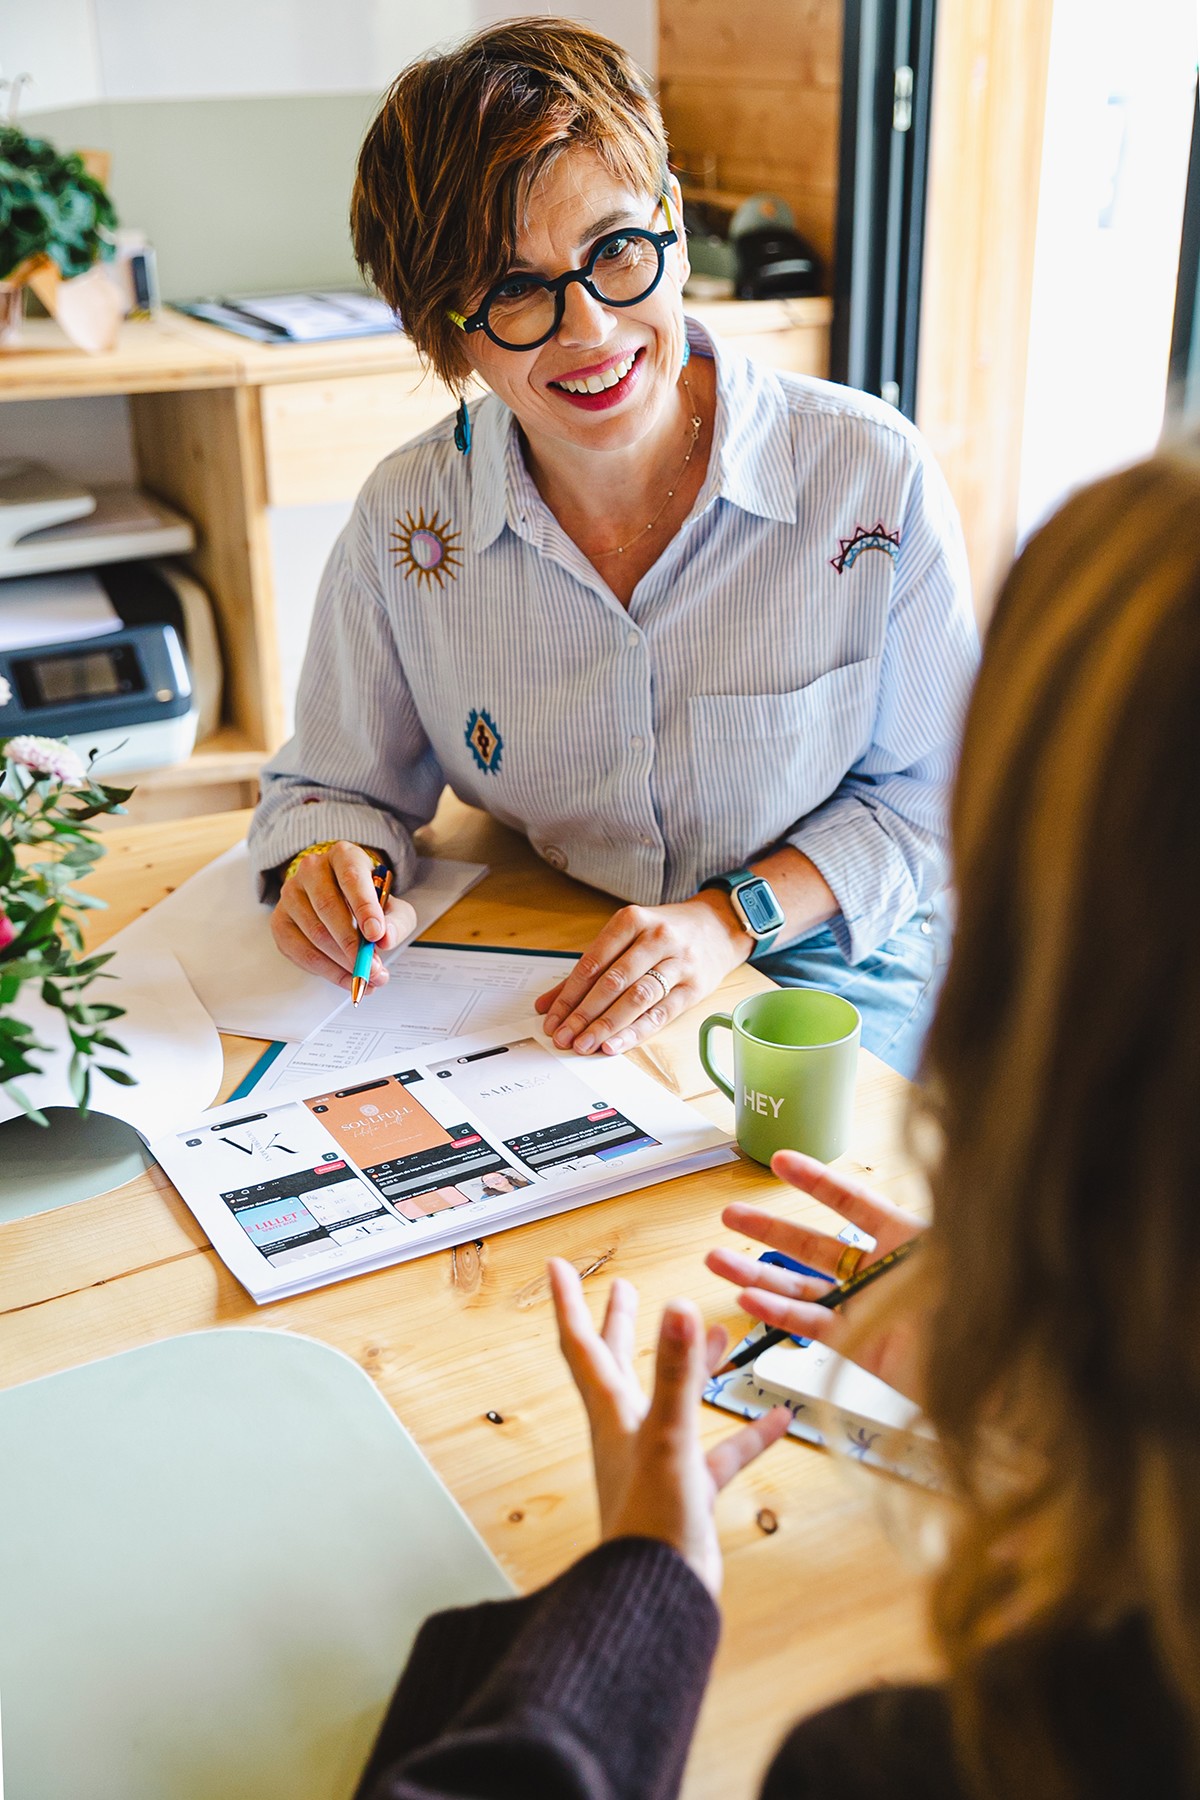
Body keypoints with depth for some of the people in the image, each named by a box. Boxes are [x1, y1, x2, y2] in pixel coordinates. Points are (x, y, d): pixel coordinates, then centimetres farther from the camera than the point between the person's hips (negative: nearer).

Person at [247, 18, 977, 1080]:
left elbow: (935, 792, -2)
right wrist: (326, 860, -17)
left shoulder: (871, 478, -12)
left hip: (818, 980, 1)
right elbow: (335, 785, 8)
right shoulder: (405, 520, -7)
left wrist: (734, 916, -17)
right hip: (533, 992, 0)